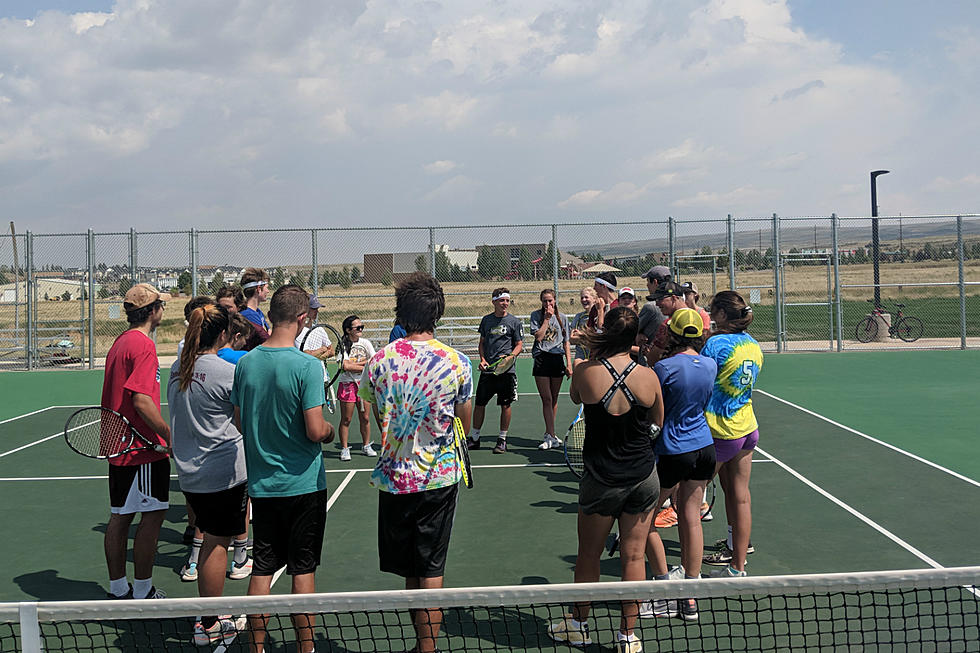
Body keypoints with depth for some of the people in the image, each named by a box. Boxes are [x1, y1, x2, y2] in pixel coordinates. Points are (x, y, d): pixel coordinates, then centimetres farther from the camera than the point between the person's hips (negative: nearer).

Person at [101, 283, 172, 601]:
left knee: (120, 516, 14)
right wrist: (171, 437, -20)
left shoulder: (119, 343, 14)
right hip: (144, 448, -10)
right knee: (152, 516, -1)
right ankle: (142, 592, 5)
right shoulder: (143, 345, -16)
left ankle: (118, 589, 23)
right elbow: (142, 400, -24)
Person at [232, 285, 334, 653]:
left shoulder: (246, 362, 0)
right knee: (303, 570, 6)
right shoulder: (306, 366, -17)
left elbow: (239, 423, 7)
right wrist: (330, 430, 1)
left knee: (262, 570, 11)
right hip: (303, 483, -4)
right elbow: (316, 431, -20)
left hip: (261, 483, 5)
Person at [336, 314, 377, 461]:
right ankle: (344, 449, 11)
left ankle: (366, 446, 21)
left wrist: (355, 364, -14)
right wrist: (364, 364, -11)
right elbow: (346, 366, -18)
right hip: (347, 384, -3)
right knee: (346, 419, 1)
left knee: (365, 418, 7)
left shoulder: (365, 343, 4)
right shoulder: (342, 345, -7)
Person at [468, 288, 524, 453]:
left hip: (506, 370, -3)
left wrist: (510, 356, -18)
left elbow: (519, 345, 1)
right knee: (480, 403, 6)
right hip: (487, 370, 3)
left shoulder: (514, 322, 1)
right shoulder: (486, 320, 10)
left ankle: (502, 439, 12)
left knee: (505, 405, 1)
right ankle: (474, 438, 19)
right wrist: (482, 359, 1)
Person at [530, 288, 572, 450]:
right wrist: (547, 318, -9)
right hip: (542, 359, -3)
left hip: (558, 359, 3)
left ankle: (548, 434, 21)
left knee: (554, 399, 9)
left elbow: (566, 343, 10)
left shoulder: (562, 317, 9)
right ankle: (551, 436, -9)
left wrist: (569, 364, 4)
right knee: (546, 399, -8)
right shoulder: (536, 315, 3)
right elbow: (538, 336, -9)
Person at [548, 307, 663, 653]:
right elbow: (658, 420, 6)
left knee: (588, 556, 17)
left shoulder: (585, 372, -14)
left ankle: (579, 624, 34)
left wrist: (592, 355, 14)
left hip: (602, 479, -1)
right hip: (643, 475, 1)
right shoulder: (648, 376, -10)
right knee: (633, 557, 11)